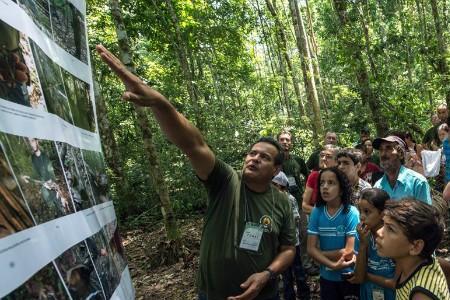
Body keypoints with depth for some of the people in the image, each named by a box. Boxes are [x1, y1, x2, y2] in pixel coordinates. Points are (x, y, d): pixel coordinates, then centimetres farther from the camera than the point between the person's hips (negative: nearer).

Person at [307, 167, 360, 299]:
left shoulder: (351, 213, -17)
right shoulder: (316, 212, -9)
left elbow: (349, 252, -19)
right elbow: (311, 249, -10)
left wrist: (321, 253, -10)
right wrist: (333, 265, -21)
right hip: (326, 276, 3)